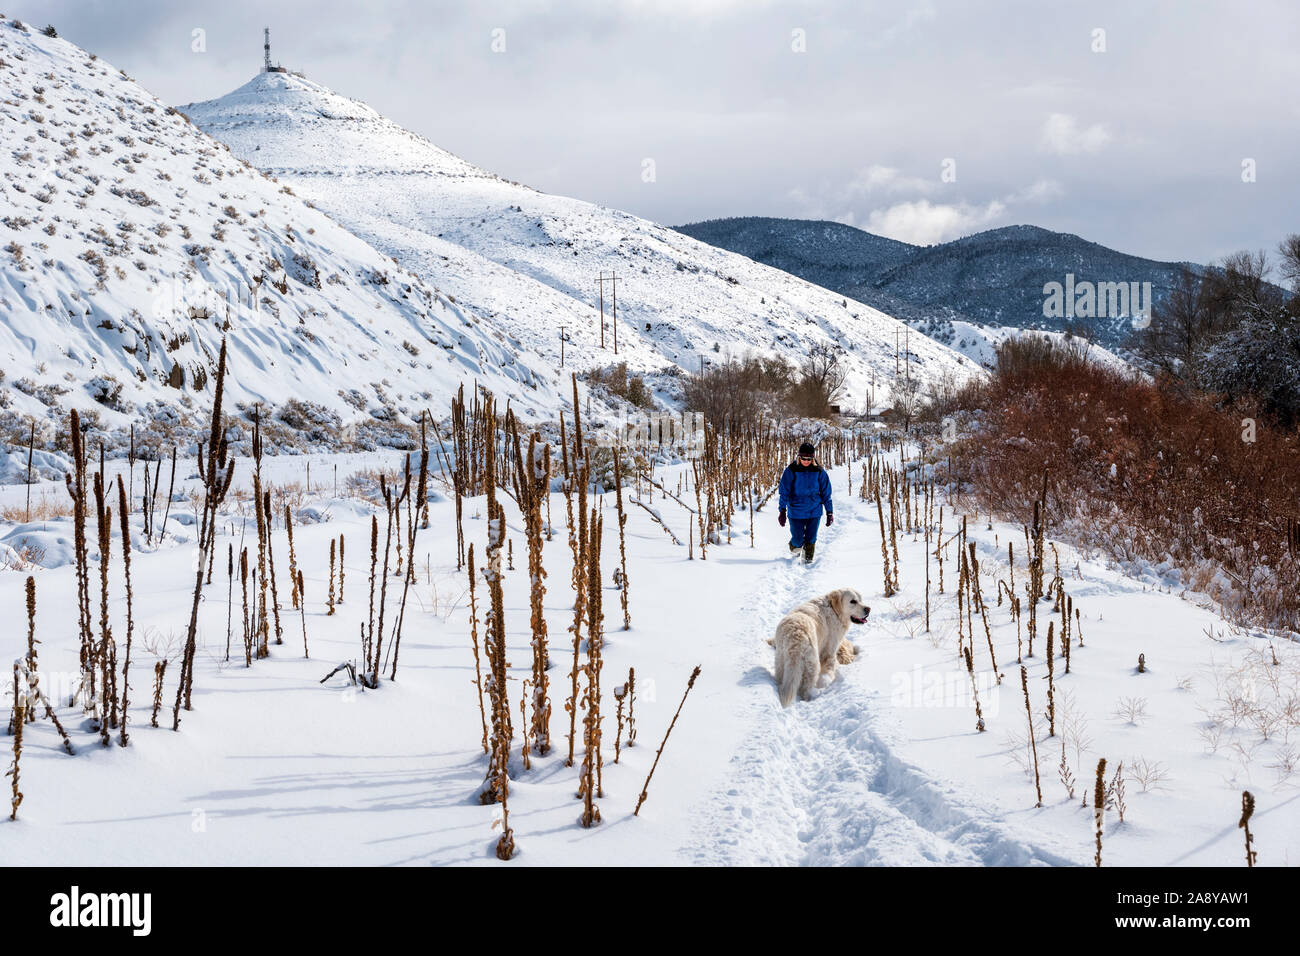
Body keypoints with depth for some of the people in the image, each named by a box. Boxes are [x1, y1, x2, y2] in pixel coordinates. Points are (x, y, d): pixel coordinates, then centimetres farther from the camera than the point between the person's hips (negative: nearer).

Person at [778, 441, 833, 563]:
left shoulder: (819, 471, -3)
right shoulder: (791, 470, -9)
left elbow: (826, 492, 5)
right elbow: (784, 491, -5)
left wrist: (830, 512, 6)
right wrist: (782, 511, -9)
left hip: (814, 511, 1)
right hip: (796, 512, -1)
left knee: (811, 539, 0)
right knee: (798, 539, 2)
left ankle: (808, 560, 19)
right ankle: (794, 547, 36)